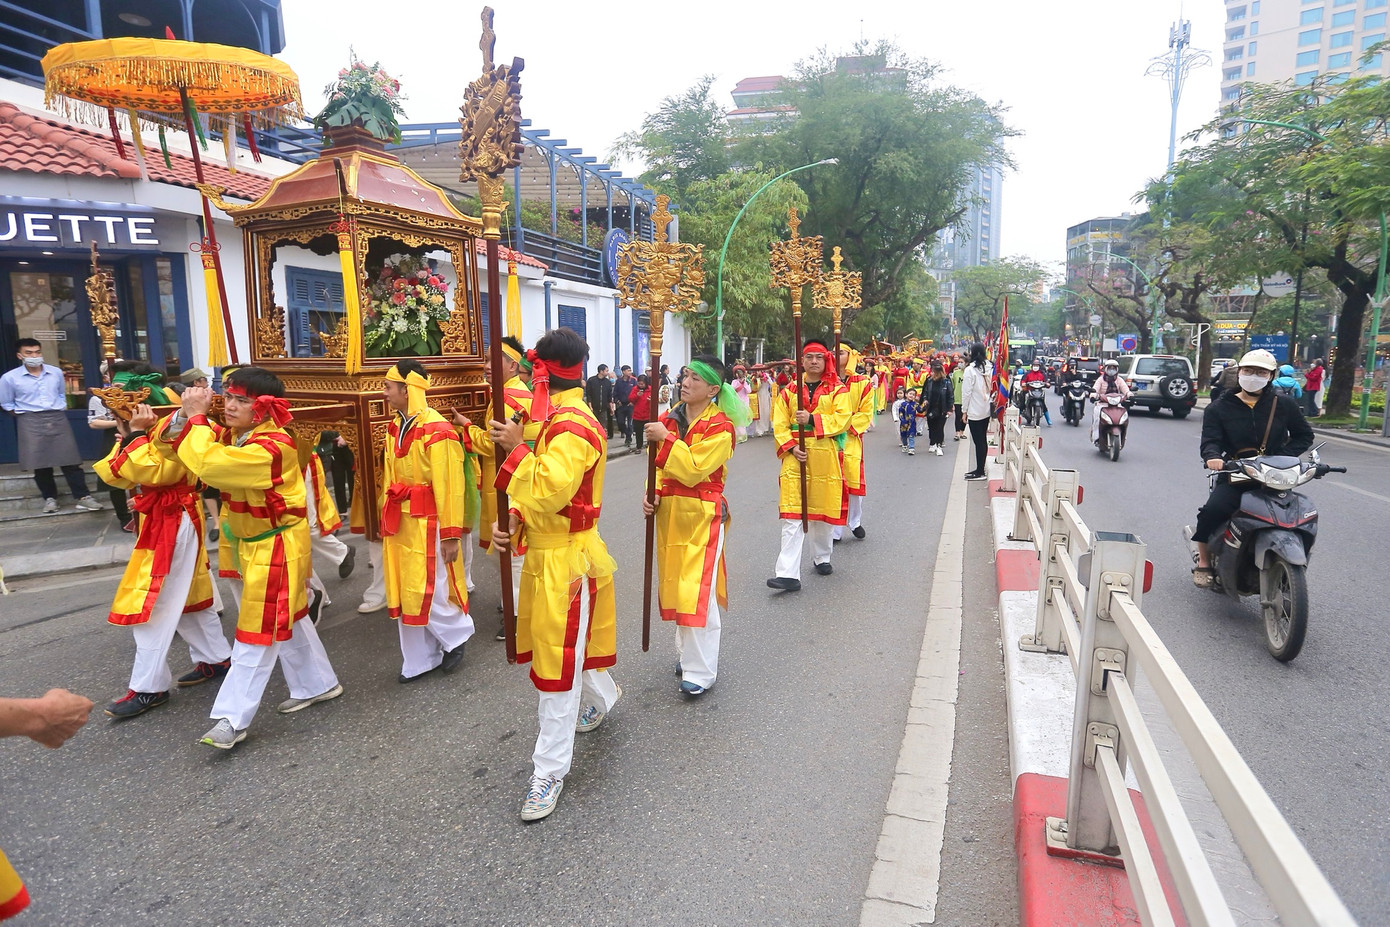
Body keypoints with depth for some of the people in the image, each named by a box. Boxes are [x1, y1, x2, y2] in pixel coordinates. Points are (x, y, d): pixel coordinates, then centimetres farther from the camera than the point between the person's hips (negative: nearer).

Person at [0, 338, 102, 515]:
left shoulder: (56, 372, 7)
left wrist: (60, 410, 13)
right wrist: (26, 416, 3)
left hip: (58, 419, 2)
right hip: (31, 423, -1)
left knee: (69, 460, -3)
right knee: (40, 463, 1)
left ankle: (82, 496, -3)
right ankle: (50, 498, 13)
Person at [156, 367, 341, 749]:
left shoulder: (272, 447, -27)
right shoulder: (230, 435, -1)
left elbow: (208, 464, -38)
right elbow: (168, 445, 2)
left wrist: (197, 417, -26)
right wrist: (184, 415, -18)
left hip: (276, 547, -9)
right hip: (247, 543, 10)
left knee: (258, 631, -1)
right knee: (285, 620, 19)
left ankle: (233, 718, 9)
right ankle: (318, 684, 35)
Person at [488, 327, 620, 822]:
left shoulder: (571, 428, -22)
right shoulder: (558, 419, 10)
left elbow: (550, 491, -32)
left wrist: (517, 448, -23)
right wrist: (512, 520, 1)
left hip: (565, 558, -10)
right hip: (546, 552, 10)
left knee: (559, 660, -1)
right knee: (565, 645, 25)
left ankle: (549, 771, 11)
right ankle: (602, 696, 52)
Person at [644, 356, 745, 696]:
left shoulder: (720, 427, -14)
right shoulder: (670, 417, 7)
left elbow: (692, 471, -21)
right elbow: (659, 464, 12)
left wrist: (666, 438, -21)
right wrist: (651, 492, -4)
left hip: (702, 516, -7)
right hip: (669, 513, 7)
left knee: (698, 590, -6)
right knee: (676, 585, 15)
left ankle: (701, 671, 6)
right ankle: (686, 652, 34)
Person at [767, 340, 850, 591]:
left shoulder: (837, 390, 4)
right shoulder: (789, 390, 9)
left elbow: (841, 419, -11)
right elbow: (779, 425, 3)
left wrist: (812, 419, -21)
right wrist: (791, 447, -12)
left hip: (825, 457, 0)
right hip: (795, 456, 1)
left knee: (823, 509, 11)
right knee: (792, 515, -6)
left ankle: (821, 558, 35)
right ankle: (788, 573, -9)